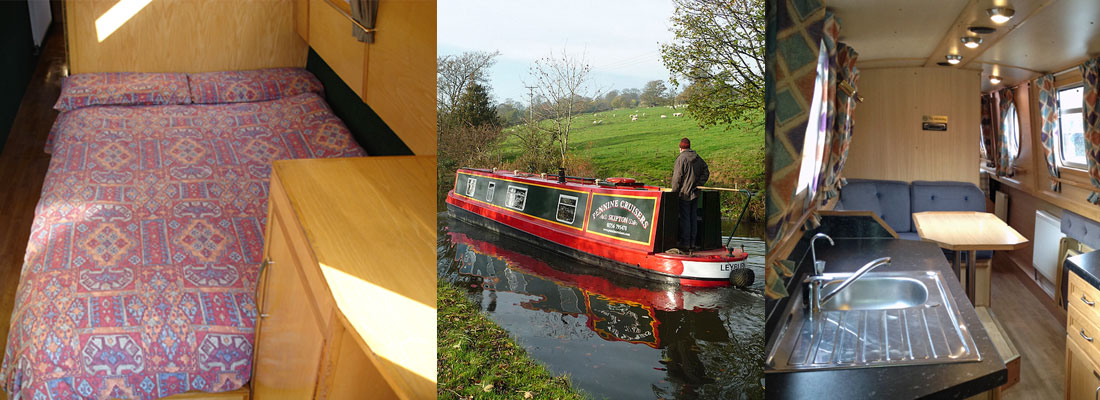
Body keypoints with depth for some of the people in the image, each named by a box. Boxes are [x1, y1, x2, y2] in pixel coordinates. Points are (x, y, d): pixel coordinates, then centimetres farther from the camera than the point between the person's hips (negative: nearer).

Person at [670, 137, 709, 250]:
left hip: (684, 194, -7)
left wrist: (674, 191, -4)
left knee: (685, 218, -2)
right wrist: (698, 184, 5)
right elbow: (706, 172, 9)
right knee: (694, 217, 12)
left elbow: (677, 176, -13)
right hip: (695, 194, 7)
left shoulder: (681, 158, -13)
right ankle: (692, 241, 16)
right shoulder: (698, 158, 9)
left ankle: (685, 242, -1)